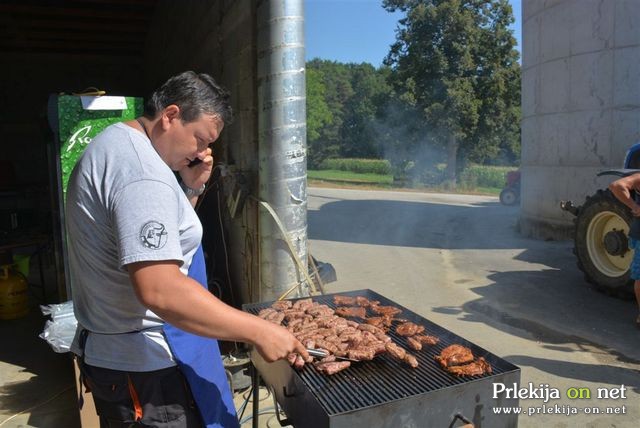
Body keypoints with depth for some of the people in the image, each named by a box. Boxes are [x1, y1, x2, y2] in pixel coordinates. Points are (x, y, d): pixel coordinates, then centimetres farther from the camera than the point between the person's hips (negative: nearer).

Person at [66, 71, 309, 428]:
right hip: (145, 364, -10)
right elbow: (159, 290, -33)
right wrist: (258, 331, -28)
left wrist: (192, 188, 2)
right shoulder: (142, 172, -25)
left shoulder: (114, 144, 9)